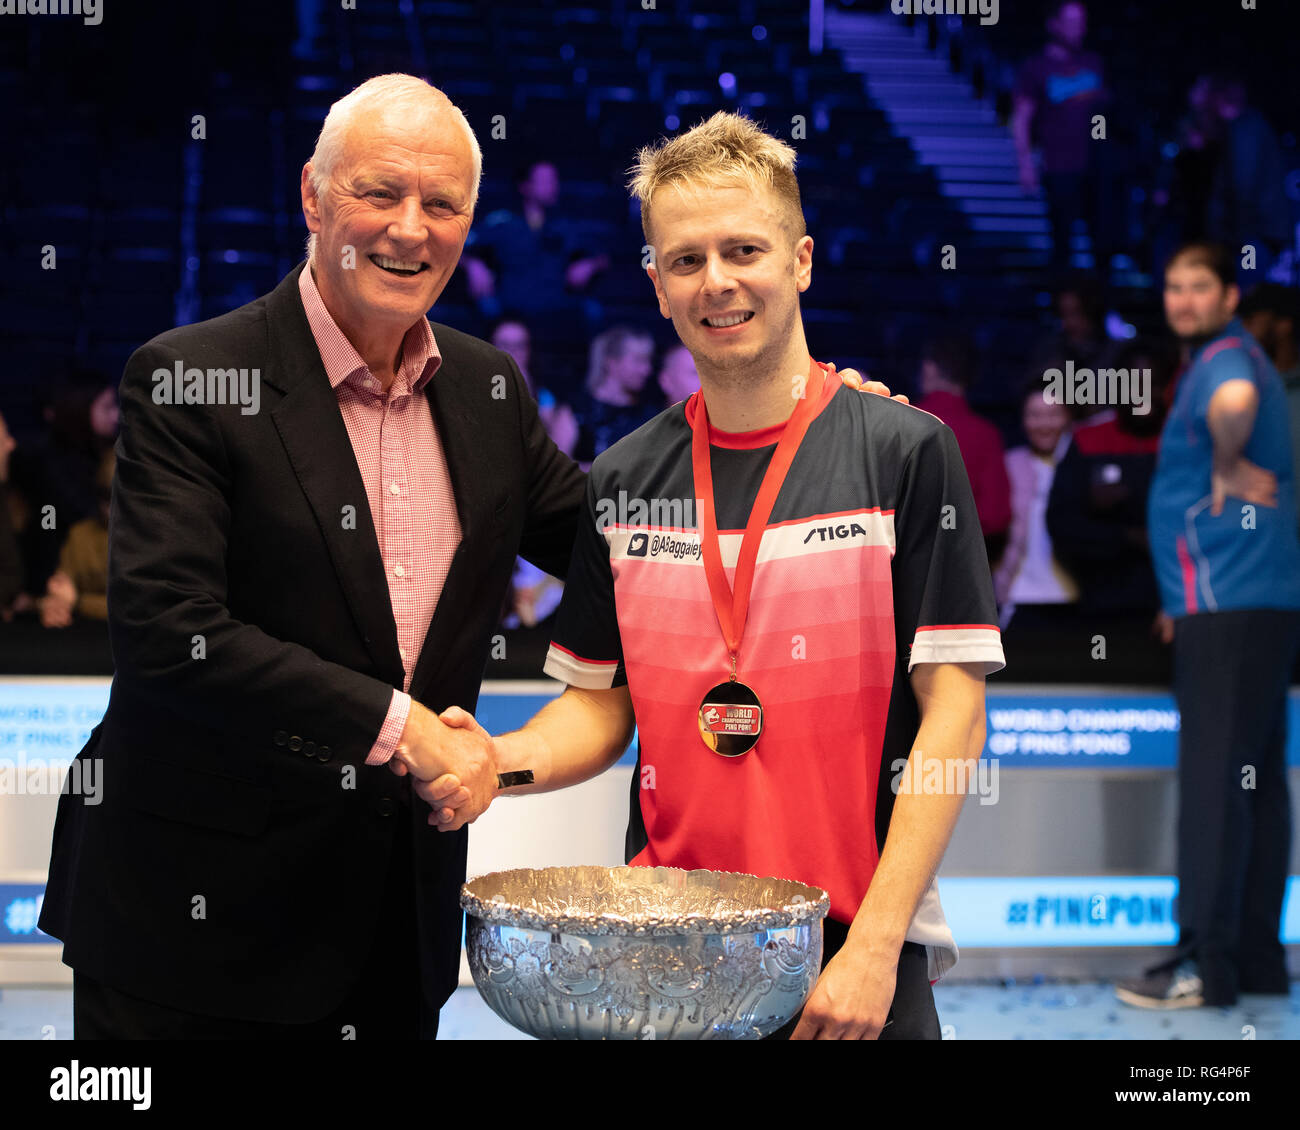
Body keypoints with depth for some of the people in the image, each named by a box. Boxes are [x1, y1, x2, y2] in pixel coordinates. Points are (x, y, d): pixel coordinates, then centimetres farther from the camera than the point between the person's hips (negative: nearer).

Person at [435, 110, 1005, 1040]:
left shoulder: (905, 451, -5)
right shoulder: (622, 481, 6)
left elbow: (952, 712, -7)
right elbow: (603, 704, 12)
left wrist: (876, 944, -13)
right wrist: (502, 761, -9)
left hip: (855, 954, -3)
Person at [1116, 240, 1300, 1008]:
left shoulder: (1225, 360, -11)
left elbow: (1235, 402, -37)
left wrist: (1226, 470, -20)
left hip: (1228, 602, -11)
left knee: (1214, 779, -11)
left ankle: (1206, 964, -11)